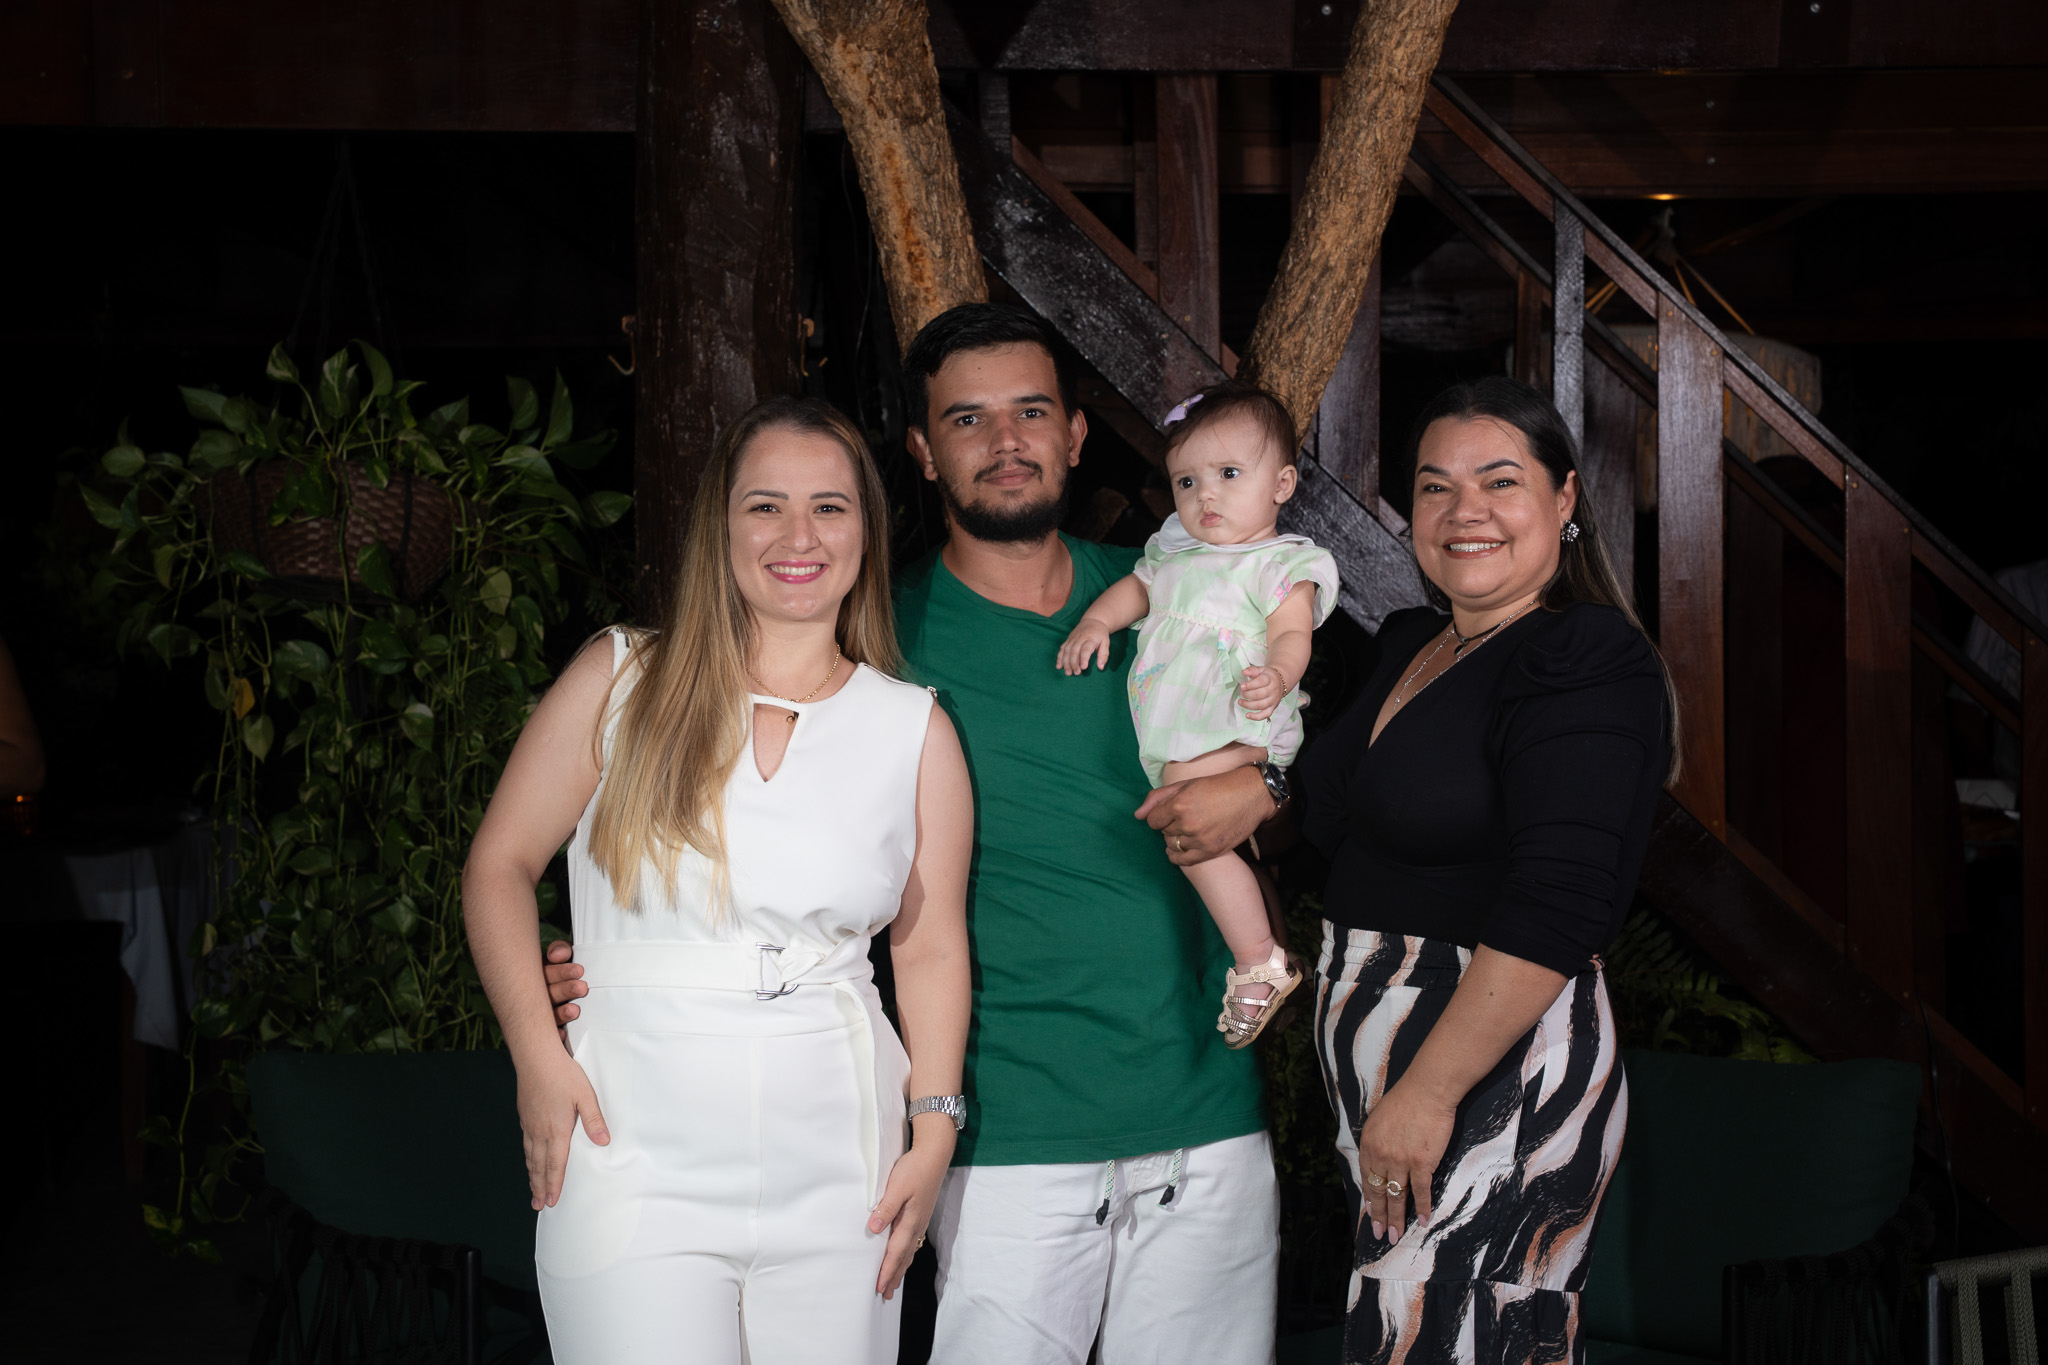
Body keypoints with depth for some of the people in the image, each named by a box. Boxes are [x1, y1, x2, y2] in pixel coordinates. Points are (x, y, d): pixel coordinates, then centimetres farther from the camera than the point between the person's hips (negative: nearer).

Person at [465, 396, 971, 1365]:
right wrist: (537, 1056, -5)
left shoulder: (915, 731, 7)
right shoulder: (622, 682, 2)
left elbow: (931, 948, 9)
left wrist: (936, 1126, -1)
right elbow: (501, 865, 5)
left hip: (832, 1180, 2)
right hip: (638, 1161, -2)